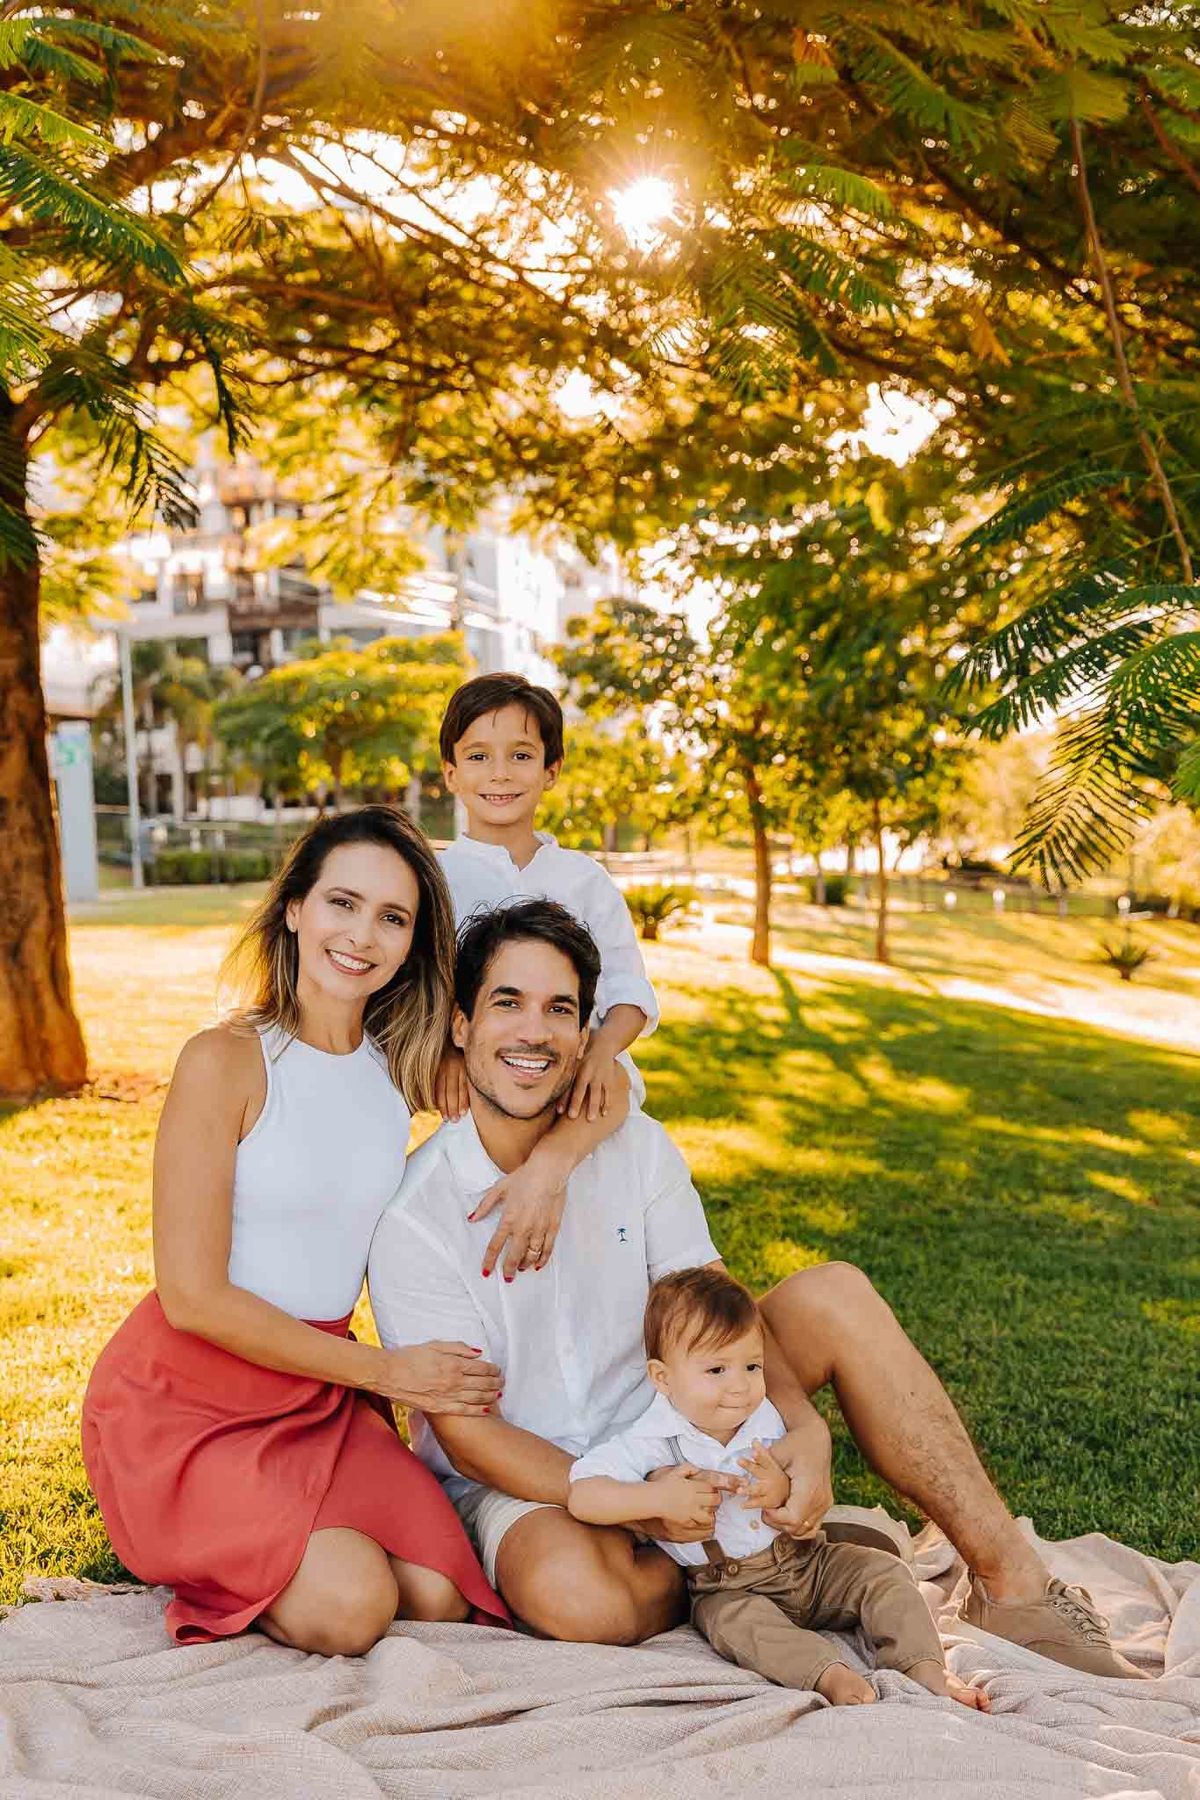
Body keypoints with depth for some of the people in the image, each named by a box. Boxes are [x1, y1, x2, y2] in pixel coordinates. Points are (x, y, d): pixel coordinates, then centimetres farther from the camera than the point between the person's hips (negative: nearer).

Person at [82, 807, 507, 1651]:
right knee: (350, 1607, -23)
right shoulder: (227, 1060, -15)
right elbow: (192, 1297, -16)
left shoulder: (399, 1064, 2)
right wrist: (385, 1370, -12)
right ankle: (197, 1567, 9)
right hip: (185, 1398, -5)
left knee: (440, 1600, -14)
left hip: (322, 1388, 5)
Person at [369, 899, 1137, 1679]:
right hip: (525, 1483, -4)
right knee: (573, 1595, -40)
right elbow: (467, 1433, -18)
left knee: (833, 1293, -15)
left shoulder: (635, 1147, -4)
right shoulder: (413, 1216, -18)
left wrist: (804, 1426, -25)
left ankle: (1011, 1578, -12)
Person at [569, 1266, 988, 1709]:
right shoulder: (651, 1443, -16)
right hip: (728, 1588, -5)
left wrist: (784, 1490, -21)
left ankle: (927, 1670, -13)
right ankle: (831, 1676, -47)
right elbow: (581, 1495, -27)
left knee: (882, 1570, -9)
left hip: (805, 1562, 5)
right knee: (733, 1618, -36)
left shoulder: (765, 1421, -1)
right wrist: (660, 1498, -36)